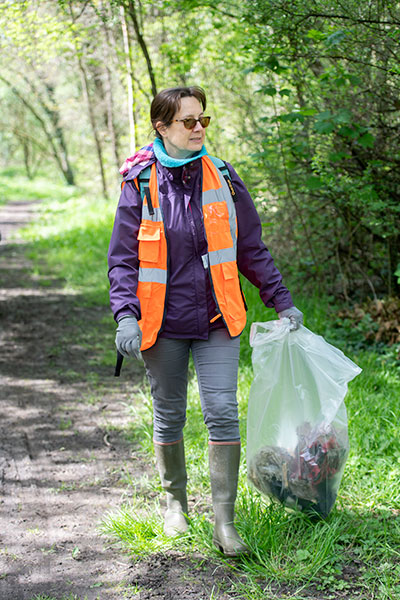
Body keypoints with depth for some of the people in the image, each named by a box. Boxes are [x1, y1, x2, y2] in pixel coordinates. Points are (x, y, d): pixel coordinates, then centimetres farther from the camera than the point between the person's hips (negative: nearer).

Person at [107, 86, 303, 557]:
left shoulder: (223, 179, 2)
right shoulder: (140, 185, -4)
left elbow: (251, 249, 10)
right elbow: (122, 258, -3)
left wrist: (282, 302, 11)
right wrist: (126, 316, -17)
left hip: (216, 322, 1)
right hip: (163, 323, -1)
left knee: (223, 413, -7)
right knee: (169, 417, 11)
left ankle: (224, 521, -1)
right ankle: (175, 501, 32)